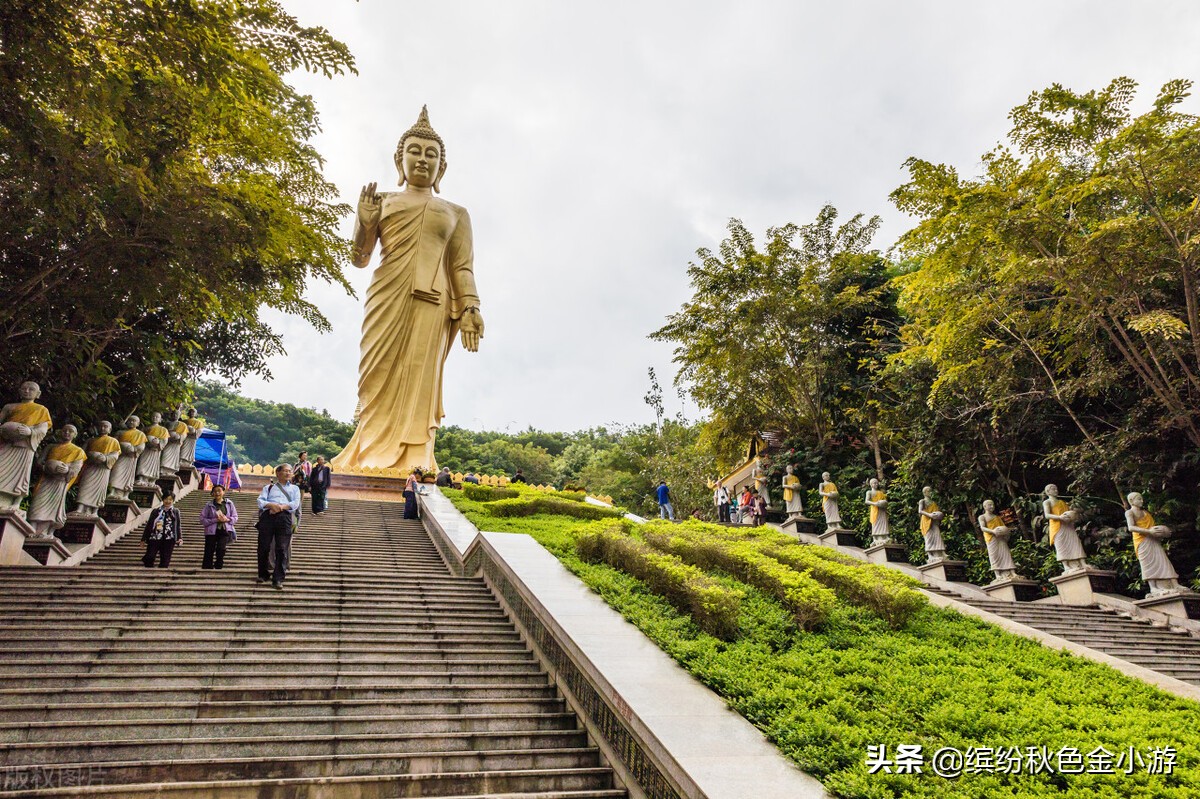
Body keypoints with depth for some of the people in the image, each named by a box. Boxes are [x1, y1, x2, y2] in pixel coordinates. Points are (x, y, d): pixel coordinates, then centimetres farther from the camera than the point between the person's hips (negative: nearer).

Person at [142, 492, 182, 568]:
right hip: (155, 538, 0)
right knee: (149, 557, -11)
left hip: (169, 540, 0)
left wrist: (180, 538, -6)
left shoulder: (175, 512, 9)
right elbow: (149, 525, 10)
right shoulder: (156, 511, 8)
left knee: (165, 560, 1)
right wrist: (144, 538, 7)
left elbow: (178, 525, 5)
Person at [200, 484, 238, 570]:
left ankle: (218, 567, -5)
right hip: (211, 531, 0)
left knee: (221, 549, -18)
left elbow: (235, 517, 11)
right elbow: (202, 519, -1)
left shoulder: (229, 503, 8)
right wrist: (215, 520, -14)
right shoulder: (208, 505, 4)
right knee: (209, 553, -1)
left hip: (225, 530, 0)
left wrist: (227, 519, -11)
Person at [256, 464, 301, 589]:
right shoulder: (269, 487, 24)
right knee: (264, 547, 0)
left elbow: (295, 503, 7)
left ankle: (278, 579, -8)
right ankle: (263, 574, 17)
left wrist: (282, 507, -11)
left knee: (282, 549, -8)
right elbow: (260, 500, 6)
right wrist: (272, 505, -13)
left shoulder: (294, 488, 24)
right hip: (267, 516, 1)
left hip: (285, 517, 0)